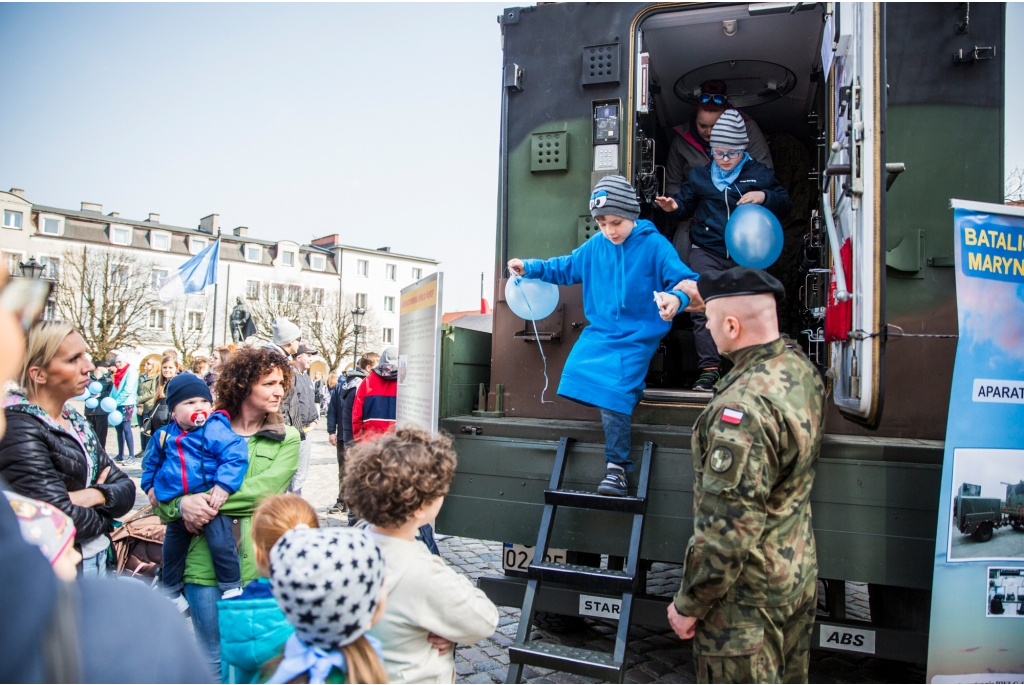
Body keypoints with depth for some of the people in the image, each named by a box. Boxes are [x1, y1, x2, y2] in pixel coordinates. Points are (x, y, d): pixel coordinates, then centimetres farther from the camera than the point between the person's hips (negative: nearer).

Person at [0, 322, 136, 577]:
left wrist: (95, 495, -19)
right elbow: (62, 518, -26)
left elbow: (126, 487, 1)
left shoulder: (76, 421, 6)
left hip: (97, 561, 7)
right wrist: (104, 517, -7)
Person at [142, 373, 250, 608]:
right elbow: (151, 463, 22)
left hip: (210, 500, -6)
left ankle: (232, 587, 2)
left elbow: (235, 456, -24)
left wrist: (224, 485, -30)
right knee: (171, 549, 21)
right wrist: (149, 486, 14)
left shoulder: (215, 430, -15)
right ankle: (170, 592, 45)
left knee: (220, 542, -18)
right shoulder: (163, 436, 3)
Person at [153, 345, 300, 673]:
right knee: (213, 659, 15)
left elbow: (265, 488, -12)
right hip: (206, 563, 0)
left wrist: (210, 502, -18)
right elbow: (161, 496, 2)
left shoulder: (287, 438, 5)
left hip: (260, 563, 0)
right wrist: (182, 504, -19)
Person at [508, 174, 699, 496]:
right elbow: (565, 268, 22)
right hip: (599, 331, 6)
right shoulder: (595, 246, 8)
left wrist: (677, 296, -37)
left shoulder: (654, 245, -7)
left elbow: (686, 280, -14)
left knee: (613, 390, -21)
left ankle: (617, 468, -9)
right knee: (577, 372, -18)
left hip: (637, 337, -6)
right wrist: (530, 268, 11)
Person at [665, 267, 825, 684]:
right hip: (798, 573, 9)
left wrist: (689, 605, -16)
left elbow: (727, 528, -30)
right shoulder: (801, 369, -2)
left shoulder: (745, 406, -31)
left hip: (748, 595, -9)